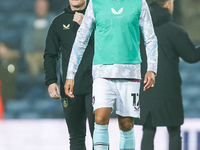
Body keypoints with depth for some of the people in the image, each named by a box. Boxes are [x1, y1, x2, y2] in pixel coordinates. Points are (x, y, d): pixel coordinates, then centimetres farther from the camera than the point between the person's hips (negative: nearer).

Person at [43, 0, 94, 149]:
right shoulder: (59, 22, 14)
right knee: (76, 137, 5)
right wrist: (51, 81, 1)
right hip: (69, 87, 3)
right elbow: (50, 55, 14)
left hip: (94, 85, -2)